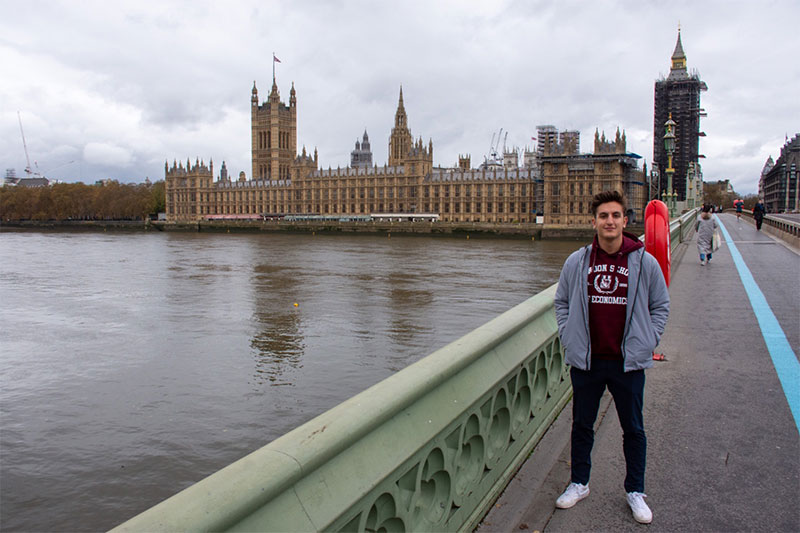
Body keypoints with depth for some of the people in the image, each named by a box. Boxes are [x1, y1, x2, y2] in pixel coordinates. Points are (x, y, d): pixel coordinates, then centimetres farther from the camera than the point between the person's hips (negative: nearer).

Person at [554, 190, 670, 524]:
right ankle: (579, 484, 34)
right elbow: (562, 302, 11)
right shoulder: (577, 262, -2)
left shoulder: (644, 262, -5)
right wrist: (569, 337, 2)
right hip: (585, 360, 1)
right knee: (582, 425, 15)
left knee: (633, 429, 13)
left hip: (628, 362, -1)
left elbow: (660, 306, 7)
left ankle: (635, 491, 32)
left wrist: (646, 343, -2)